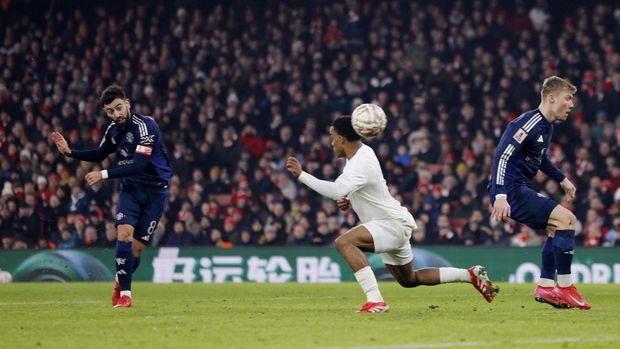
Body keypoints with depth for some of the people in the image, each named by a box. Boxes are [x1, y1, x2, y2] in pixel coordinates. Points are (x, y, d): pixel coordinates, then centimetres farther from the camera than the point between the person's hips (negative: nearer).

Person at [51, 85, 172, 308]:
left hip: (155, 190, -4)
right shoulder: (113, 130, 2)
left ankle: (121, 281, 28)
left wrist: (105, 175, -30)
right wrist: (70, 152, 6)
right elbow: (99, 155, 20)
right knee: (124, 233, -18)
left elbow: (139, 165, -30)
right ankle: (124, 294, -12)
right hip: (130, 188, 5)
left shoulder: (145, 126, -21)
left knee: (136, 247, -2)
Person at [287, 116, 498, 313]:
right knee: (409, 280, 25)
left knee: (345, 242, -30)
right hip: (392, 223, 11)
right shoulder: (362, 151, 5)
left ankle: (375, 300, -36)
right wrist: (348, 201, 2)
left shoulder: (360, 164, -26)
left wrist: (301, 174, -41)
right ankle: (470, 275, 33)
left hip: (394, 223, -11)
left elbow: (336, 191, -43)